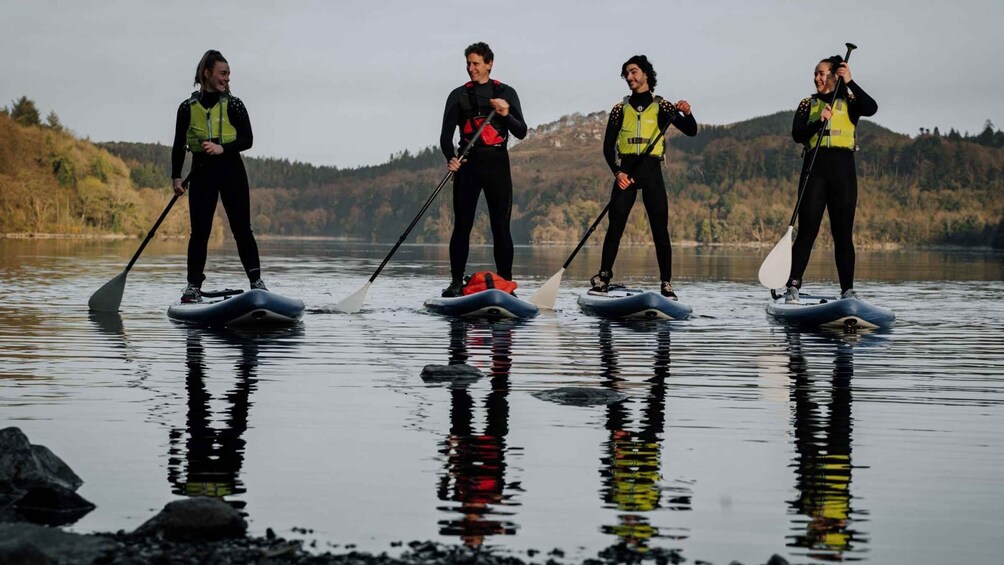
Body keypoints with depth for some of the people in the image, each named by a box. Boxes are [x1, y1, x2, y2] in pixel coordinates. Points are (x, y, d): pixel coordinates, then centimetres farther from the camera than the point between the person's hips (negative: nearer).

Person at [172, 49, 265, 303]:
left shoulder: (233, 105, 1)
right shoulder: (188, 107, 4)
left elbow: (247, 140, -3)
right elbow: (179, 145, 7)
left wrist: (222, 148, -18)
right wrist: (176, 177, 1)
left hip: (231, 170, -1)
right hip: (202, 173, 1)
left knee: (242, 228, -3)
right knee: (199, 230, -1)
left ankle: (256, 280, 1)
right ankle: (194, 285, 4)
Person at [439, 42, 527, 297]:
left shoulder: (506, 93, 9)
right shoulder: (458, 95, 8)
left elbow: (521, 132, 4)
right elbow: (446, 135, 1)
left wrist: (506, 115, -15)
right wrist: (450, 158, -19)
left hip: (497, 163, 0)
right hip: (468, 162, 0)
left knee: (501, 226, -1)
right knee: (462, 225, -3)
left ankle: (505, 283, 1)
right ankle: (457, 282, 1)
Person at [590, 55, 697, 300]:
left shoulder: (661, 106, 8)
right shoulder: (620, 108, 13)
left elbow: (691, 131, 0)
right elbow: (608, 145, 9)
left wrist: (687, 114, -21)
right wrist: (617, 172, -7)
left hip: (651, 170, -1)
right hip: (626, 171, 2)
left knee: (660, 228, -5)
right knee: (615, 225, -5)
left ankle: (666, 284, -3)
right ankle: (603, 277, -1)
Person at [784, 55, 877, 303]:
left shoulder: (849, 102, 11)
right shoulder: (808, 104, 12)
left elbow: (871, 108, -11)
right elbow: (797, 135, -3)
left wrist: (850, 83, -16)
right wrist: (819, 121, -18)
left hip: (843, 171, 0)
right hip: (815, 170, 0)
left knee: (843, 233, 1)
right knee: (807, 231, -7)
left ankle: (848, 290, 4)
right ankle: (793, 286, -8)